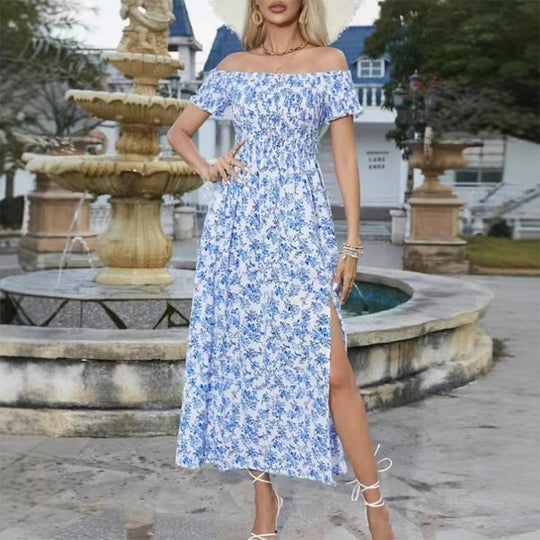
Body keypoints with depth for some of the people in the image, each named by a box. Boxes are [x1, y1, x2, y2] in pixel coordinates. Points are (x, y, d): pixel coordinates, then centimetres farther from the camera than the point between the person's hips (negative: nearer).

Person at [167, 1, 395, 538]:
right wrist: (207, 169, 0)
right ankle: (265, 496, 18)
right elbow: (178, 132, 21)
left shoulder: (328, 62, 5)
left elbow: (345, 156, 2)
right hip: (236, 227, 3)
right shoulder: (233, 67, 11)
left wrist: (352, 241, -4)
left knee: (332, 369, -10)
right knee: (246, 363, 5)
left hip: (300, 227, -3)